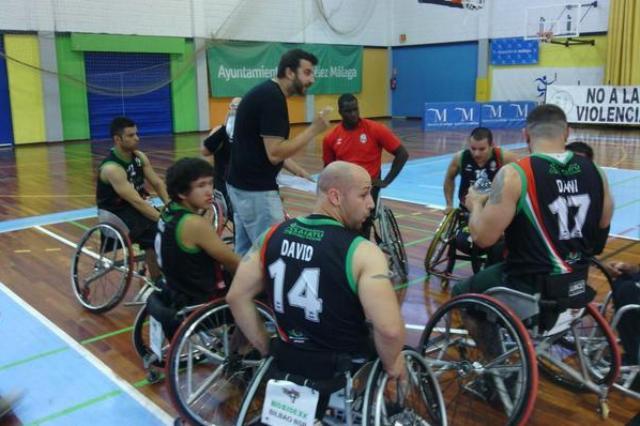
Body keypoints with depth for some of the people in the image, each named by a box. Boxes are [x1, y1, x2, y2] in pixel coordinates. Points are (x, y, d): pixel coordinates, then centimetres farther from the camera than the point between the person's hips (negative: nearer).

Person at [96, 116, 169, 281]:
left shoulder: (139, 157, -1)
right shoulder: (112, 168, -25)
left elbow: (157, 183, 0)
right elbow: (136, 201, -32)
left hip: (137, 207, 7)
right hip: (116, 215, -7)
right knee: (153, 234, -30)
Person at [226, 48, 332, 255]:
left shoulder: (266, 92, 12)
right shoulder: (272, 98, -18)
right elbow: (275, 154, -23)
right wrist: (314, 130, -19)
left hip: (242, 185, 10)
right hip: (256, 190, -10)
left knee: (245, 253, 16)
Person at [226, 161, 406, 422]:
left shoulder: (274, 234, -5)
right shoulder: (362, 252, -23)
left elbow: (236, 297, -2)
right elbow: (390, 330, -31)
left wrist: (266, 348, 8)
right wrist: (391, 364, -10)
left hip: (286, 364, 3)